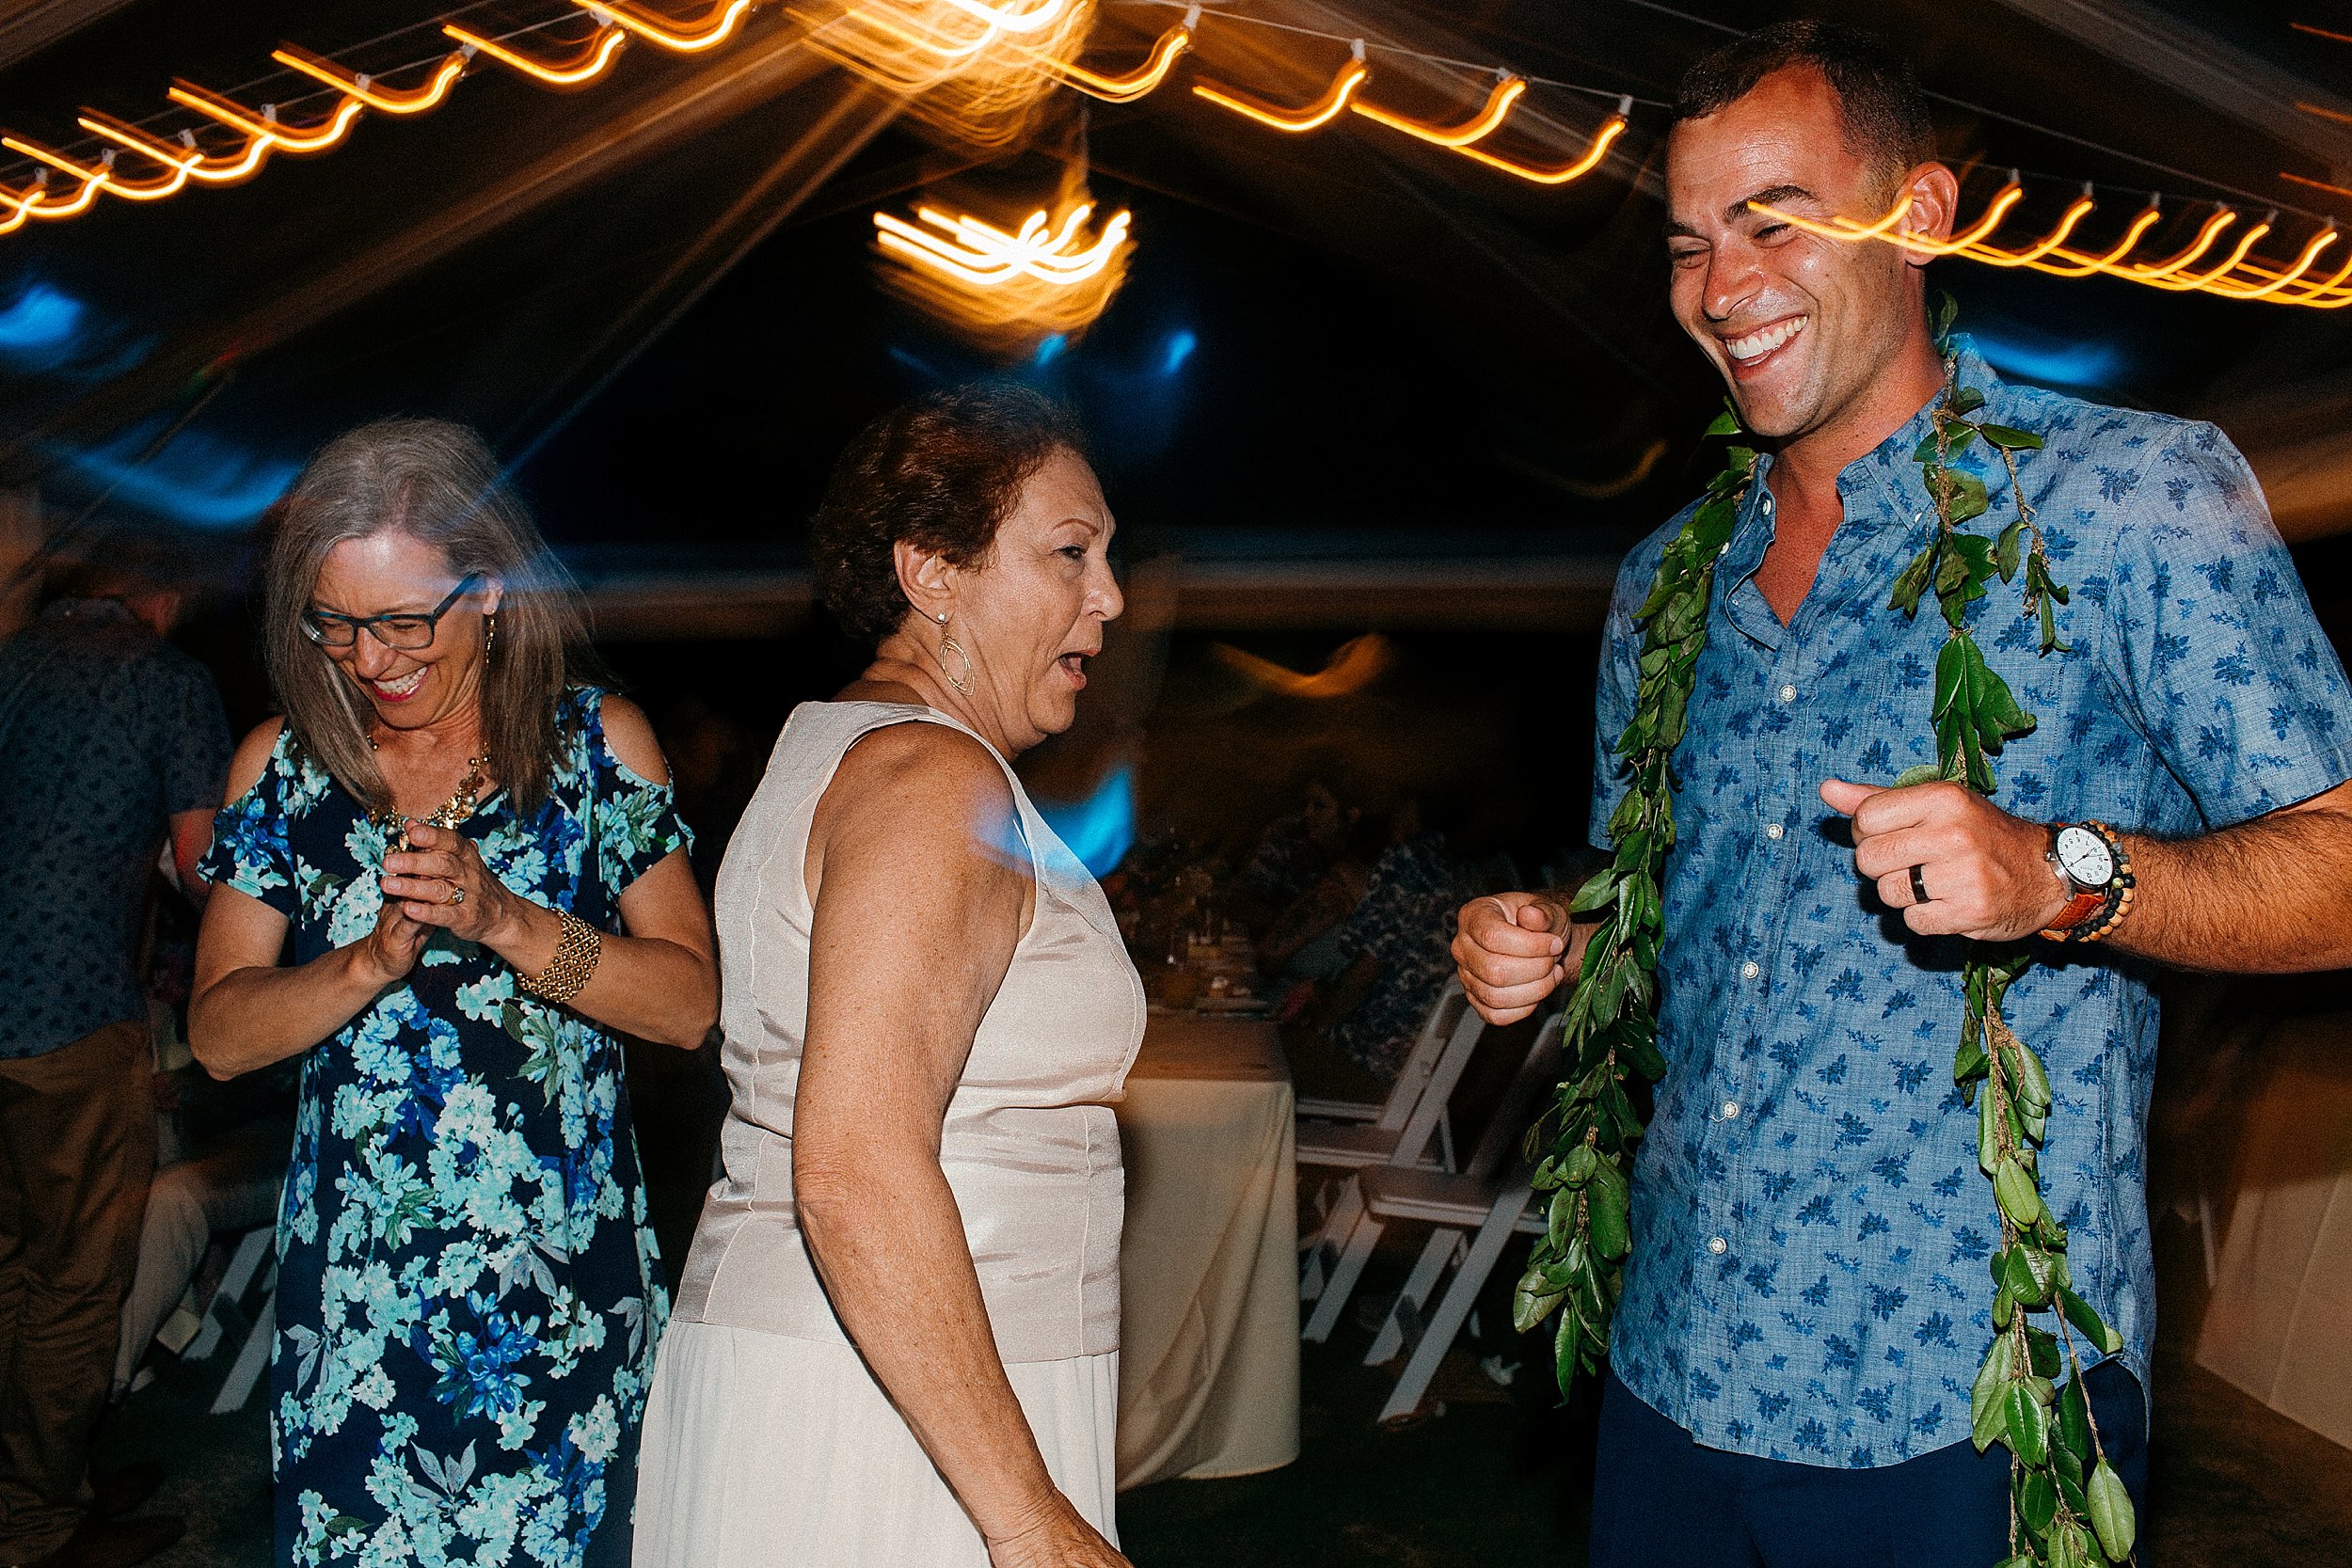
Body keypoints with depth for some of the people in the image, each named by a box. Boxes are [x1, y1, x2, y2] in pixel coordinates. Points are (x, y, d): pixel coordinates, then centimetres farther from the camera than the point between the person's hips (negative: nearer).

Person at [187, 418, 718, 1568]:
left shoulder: (598, 744, -1)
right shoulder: (282, 766, 5)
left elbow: (689, 1002, -5)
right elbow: (220, 1036, 2)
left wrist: (507, 921, -19)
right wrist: (370, 962, -15)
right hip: (353, 1297, 1)